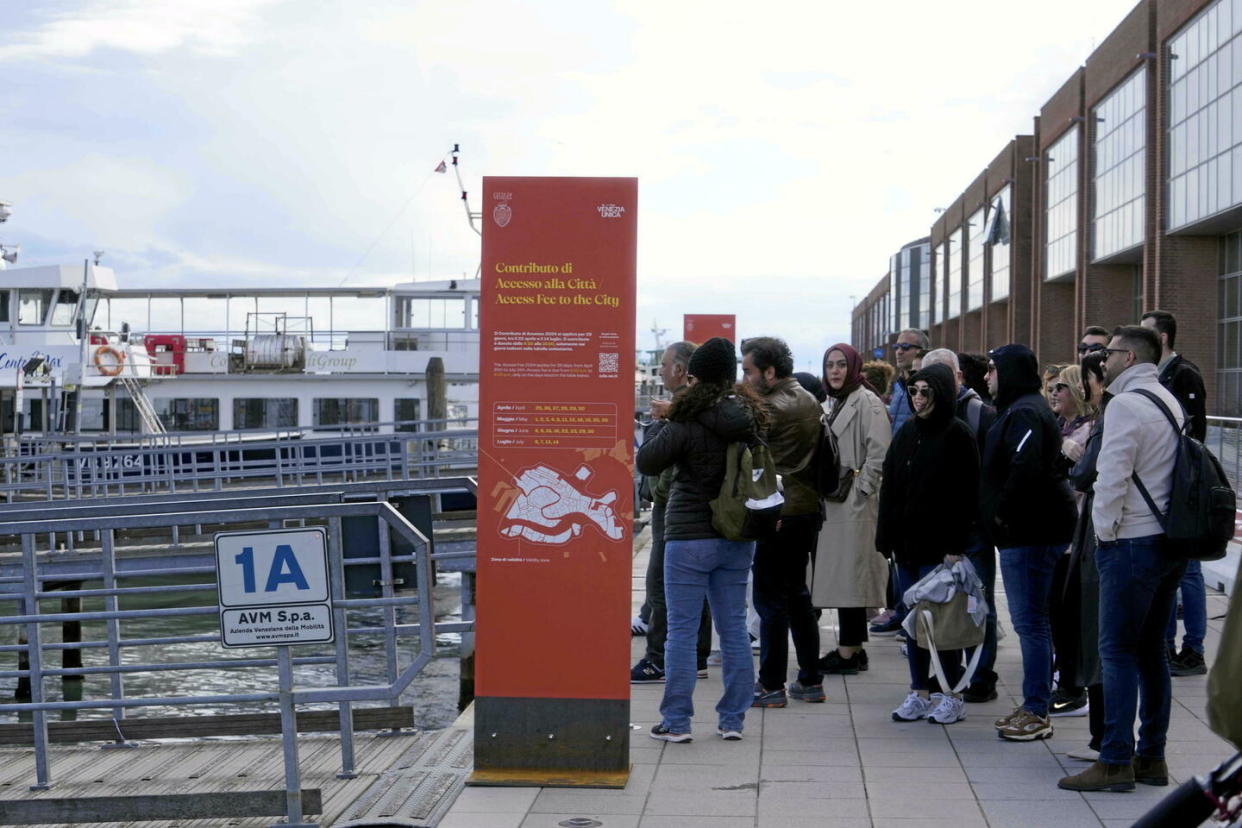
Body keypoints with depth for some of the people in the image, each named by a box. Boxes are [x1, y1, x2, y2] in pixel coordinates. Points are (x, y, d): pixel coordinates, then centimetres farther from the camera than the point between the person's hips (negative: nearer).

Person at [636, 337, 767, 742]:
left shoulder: (688, 421, -14)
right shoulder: (749, 419, 4)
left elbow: (647, 462, -9)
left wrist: (660, 424, 6)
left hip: (690, 537, -6)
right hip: (738, 539, 6)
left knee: (682, 629, 1)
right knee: (734, 628, 10)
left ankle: (676, 720, 3)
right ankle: (733, 719, 15)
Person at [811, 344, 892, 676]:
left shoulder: (866, 402, -9)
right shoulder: (830, 404, 18)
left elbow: (879, 453, -16)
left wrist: (861, 489, -17)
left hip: (853, 504, -9)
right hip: (831, 504, 9)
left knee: (848, 575, -7)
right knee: (838, 576, 10)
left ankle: (848, 651, -4)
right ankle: (853, 647, 15)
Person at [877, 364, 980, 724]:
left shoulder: (957, 435, -8)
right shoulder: (907, 432, 11)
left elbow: (966, 495, -12)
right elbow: (889, 487, 13)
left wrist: (956, 546, -17)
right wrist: (887, 536, 7)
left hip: (939, 544, -6)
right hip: (907, 543, 6)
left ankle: (953, 695, 10)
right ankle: (918, 695, 17)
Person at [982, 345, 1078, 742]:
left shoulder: (1024, 413, -16)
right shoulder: (1018, 409, 18)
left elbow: (1025, 468, -28)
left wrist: (1003, 512, -17)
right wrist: (1001, 515, 14)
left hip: (1030, 534, -11)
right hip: (1025, 532, 11)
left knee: (1031, 622, -7)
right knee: (1028, 621, 14)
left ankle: (1036, 713, -3)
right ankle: (1033, 707, 21)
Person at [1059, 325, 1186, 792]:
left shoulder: (1126, 404, -13)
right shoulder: (1170, 402, 14)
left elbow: (1112, 476, -18)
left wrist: (1104, 530, -6)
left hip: (1132, 543, -9)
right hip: (1169, 541, 9)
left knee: (1118, 652, -5)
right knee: (1151, 650, 13)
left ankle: (1116, 762, -5)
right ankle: (1151, 757, 17)